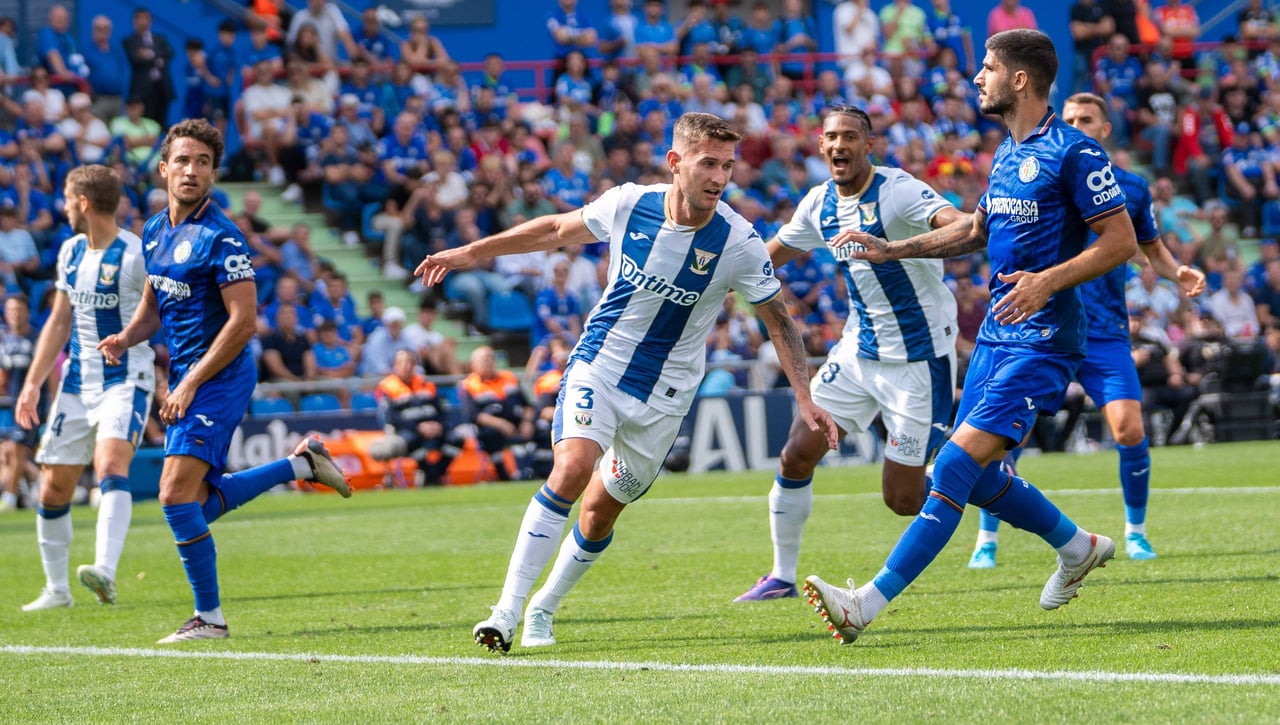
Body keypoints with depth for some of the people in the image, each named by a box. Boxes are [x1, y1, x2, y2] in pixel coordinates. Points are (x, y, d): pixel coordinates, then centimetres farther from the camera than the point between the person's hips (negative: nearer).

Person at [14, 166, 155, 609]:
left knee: (111, 467, -28)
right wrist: (33, 383, 14)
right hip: (77, 385, 7)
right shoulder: (71, 252, 11)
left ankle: (105, 571, -41)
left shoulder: (135, 255, -13)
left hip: (125, 381, -7)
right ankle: (56, 588, 21)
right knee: (53, 489, 7)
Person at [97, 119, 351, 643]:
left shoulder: (220, 237, -15)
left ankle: (209, 618, -5)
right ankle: (301, 463, 30)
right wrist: (126, 338, 1)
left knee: (177, 496, -15)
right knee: (202, 505, 13)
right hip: (185, 378, 9)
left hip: (218, 378, -9)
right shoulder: (155, 231, 10)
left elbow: (243, 322, -19)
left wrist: (190, 384, -20)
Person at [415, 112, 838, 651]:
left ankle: (542, 611, 29)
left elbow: (778, 319, -2)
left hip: (663, 395, 0)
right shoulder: (627, 204, -11)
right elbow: (558, 230, 8)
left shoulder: (738, 243, -15)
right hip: (596, 368, 0)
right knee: (572, 468, -24)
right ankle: (507, 612, -24)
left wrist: (805, 399, -7)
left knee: (601, 511, 5)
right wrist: (471, 252, 13)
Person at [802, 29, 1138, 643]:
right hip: (996, 334, 9)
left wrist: (1048, 281, -25)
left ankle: (870, 603, -24)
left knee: (960, 462, -17)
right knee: (977, 477, 11)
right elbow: (977, 230, 29)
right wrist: (890, 250, 22)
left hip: (1041, 341, -9)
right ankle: (1079, 548, 33)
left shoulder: (1073, 152, -12)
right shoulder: (1008, 152, 15)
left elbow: (1121, 240, -14)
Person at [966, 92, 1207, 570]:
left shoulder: (1131, 188, 7)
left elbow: (1151, 248, 19)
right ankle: (987, 540, 7)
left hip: (1105, 333, 0)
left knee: (1129, 428, -13)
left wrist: (1177, 274, 0)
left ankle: (1135, 531, 10)